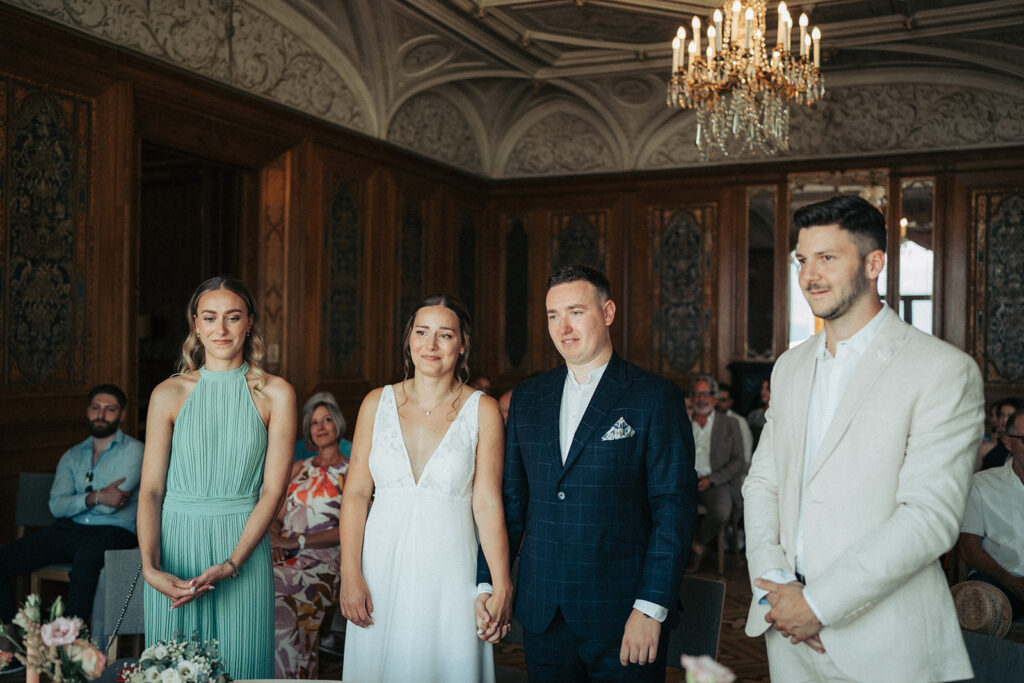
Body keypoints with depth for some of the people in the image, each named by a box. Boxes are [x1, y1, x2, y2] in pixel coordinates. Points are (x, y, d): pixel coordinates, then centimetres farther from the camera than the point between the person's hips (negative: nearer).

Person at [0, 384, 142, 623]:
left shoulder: (134, 450, 4)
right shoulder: (72, 456, 20)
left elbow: (111, 504, -9)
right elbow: (56, 506, 5)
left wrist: (76, 500, 6)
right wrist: (95, 498, -11)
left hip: (113, 531, -6)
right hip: (69, 530, 6)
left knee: (85, 561, -40)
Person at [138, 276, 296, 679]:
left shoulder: (275, 394, -2)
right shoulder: (169, 394, 1)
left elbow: (272, 490, -5)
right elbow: (150, 490, -2)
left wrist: (230, 565, -14)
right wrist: (150, 567, -16)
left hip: (244, 546, -1)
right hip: (175, 543, 1)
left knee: (240, 664, 6)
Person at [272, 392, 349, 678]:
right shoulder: (298, 468, 23)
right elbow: (277, 516, 19)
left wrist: (297, 541, -13)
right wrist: (276, 539, -4)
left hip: (321, 561, -4)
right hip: (285, 558, 4)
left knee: (277, 599, -31)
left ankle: (283, 675, -17)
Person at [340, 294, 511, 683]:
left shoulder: (482, 410, -2)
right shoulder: (377, 403, 4)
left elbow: (487, 504, -4)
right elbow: (355, 493, 2)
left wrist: (502, 586, -8)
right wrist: (350, 575, -5)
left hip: (449, 567, -2)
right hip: (382, 566, 2)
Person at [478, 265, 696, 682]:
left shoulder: (656, 398, -5)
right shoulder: (527, 398, 9)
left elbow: (675, 507, -9)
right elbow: (510, 499, 12)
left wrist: (651, 608, -15)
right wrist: (487, 584, 6)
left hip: (621, 618, -4)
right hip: (542, 616, 4)